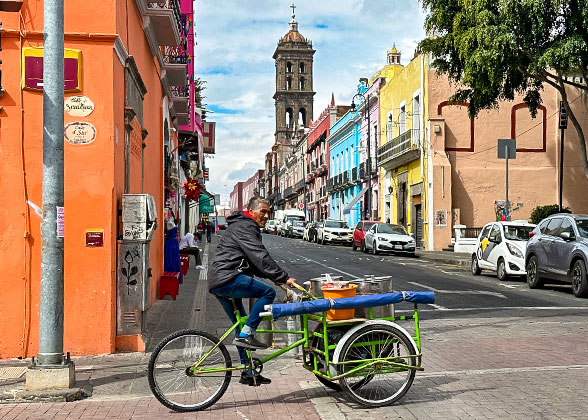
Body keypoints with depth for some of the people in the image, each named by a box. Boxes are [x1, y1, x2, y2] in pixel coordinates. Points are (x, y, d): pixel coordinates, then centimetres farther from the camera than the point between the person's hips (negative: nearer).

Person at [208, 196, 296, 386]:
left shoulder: (245, 226, 25)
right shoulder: (244, 226, -9)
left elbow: (255, 263, 27)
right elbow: (260, 257, -20)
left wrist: (275, 277, 17)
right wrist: (284, 277, -21)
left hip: (218, 283, 11)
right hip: (227, 279, -11)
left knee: (242, 325, 15)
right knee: (268, 292, -16)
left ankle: (248, 372, 21)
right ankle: (246, 335, -13)